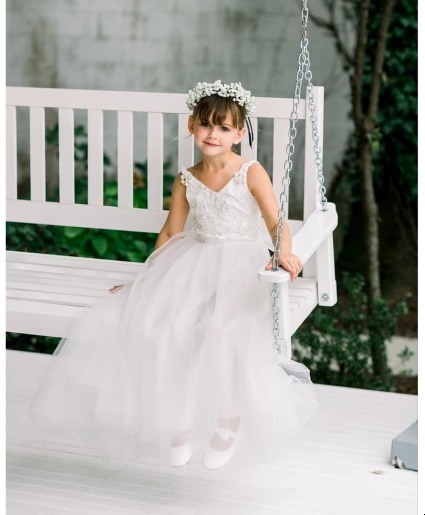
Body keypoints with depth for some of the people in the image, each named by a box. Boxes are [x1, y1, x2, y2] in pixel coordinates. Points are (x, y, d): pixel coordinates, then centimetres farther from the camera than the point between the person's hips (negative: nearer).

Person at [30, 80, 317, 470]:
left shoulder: (251, 173, -6)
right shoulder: (186, 180, 7)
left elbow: (276, 222, -14)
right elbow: (171, 234, 14)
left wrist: (285, 253, -36)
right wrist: (143, 280, 13)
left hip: (241, 266, -5)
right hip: (194, 262, 5)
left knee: (227, 329, -32)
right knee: (146, 319, -17)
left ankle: (230, 422, -7)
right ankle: (177, 421, 0)